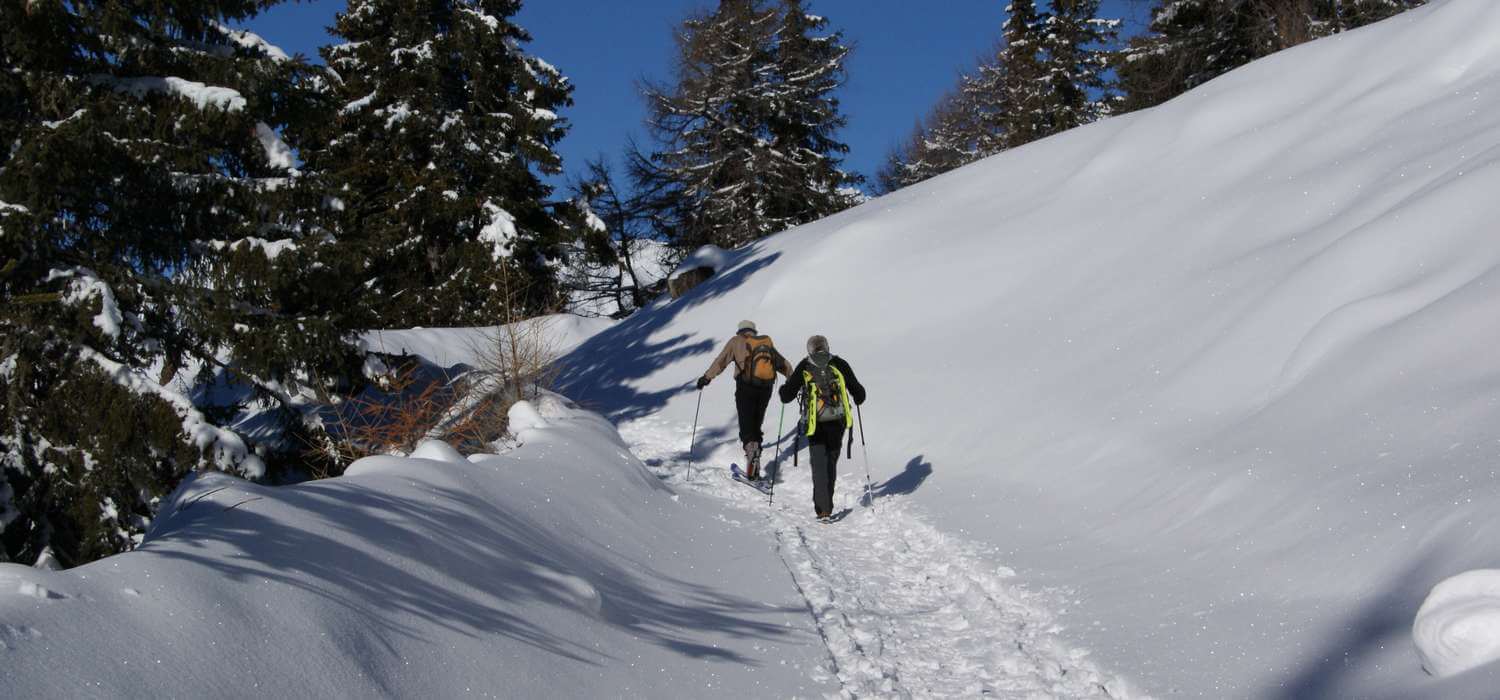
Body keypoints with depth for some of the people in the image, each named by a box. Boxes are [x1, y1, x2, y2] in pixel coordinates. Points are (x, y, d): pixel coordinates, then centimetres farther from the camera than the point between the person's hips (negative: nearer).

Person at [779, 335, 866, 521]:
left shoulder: (803, 368, -3)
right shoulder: (840, 364, 1)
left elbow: (786, 397, -1)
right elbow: (858, 392, 2)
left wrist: (784, 388, 21)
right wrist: (858, 399, 25)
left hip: (815, 424, -2)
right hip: (837, 422, 2)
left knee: (819, 466, 1)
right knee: (831, 462, 18)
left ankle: (823, 509, -8)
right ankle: (826, 503, 25)